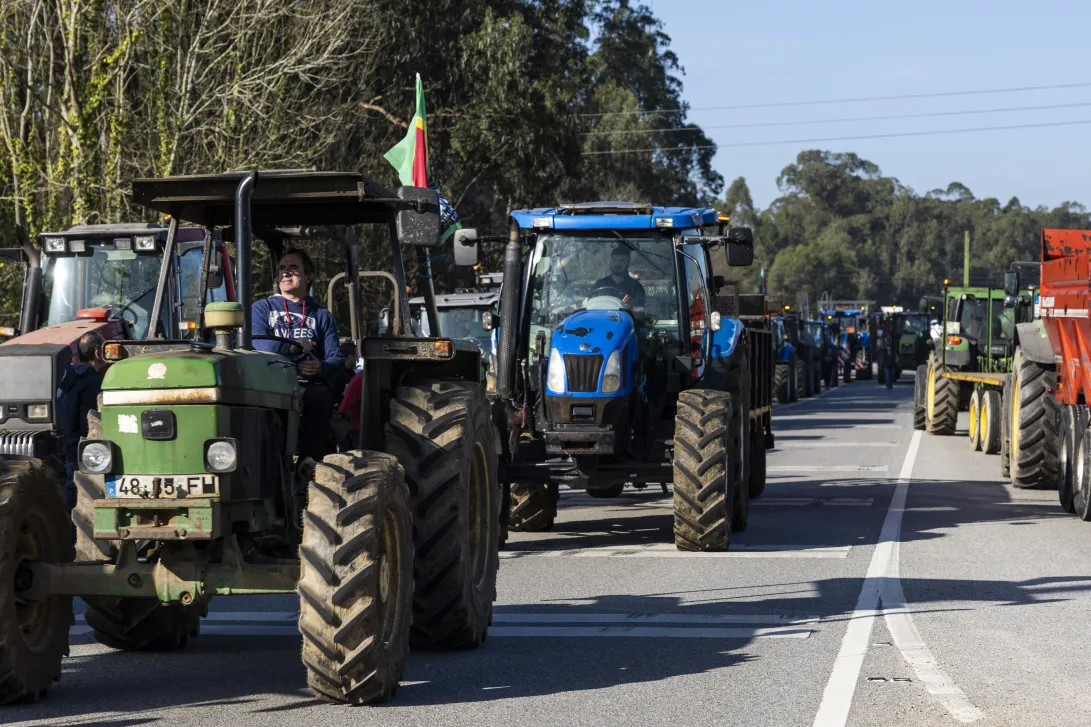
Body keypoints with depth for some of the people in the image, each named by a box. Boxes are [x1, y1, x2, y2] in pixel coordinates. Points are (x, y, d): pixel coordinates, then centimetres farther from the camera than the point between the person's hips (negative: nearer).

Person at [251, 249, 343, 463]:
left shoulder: (322, 316, 23)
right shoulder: (261, 308, 20)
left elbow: (336, 359, 9)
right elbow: (258, 346, 0)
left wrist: (321, 368, -13)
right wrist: (296, 346, -5)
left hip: (309, 387, 1)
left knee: (321, 395, -32)